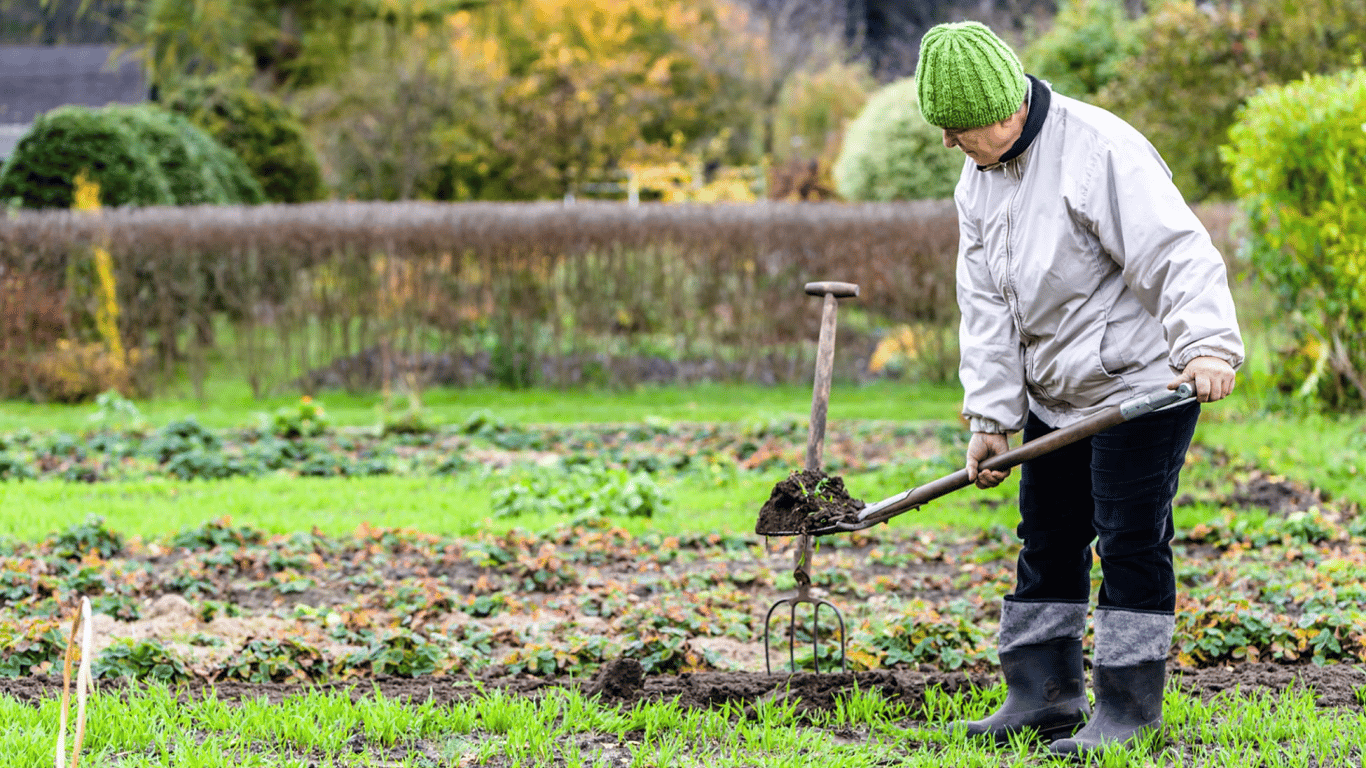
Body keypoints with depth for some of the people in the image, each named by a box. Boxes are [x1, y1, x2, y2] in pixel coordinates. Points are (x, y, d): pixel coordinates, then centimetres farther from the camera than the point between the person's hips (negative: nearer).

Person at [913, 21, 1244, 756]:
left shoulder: (1101, 151, -21)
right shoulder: (979, 180, 6)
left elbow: (1179, 254, -28)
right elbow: (985, 303, 6)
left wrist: (1208, 345, -42)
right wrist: (990, 414, 0)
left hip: (1139, 382, -8)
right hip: (1054, 393, 8)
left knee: (1130, 542, -6)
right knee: (1047, 542, 11)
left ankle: (1127, 709, -1)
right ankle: (1043, 696, 20)